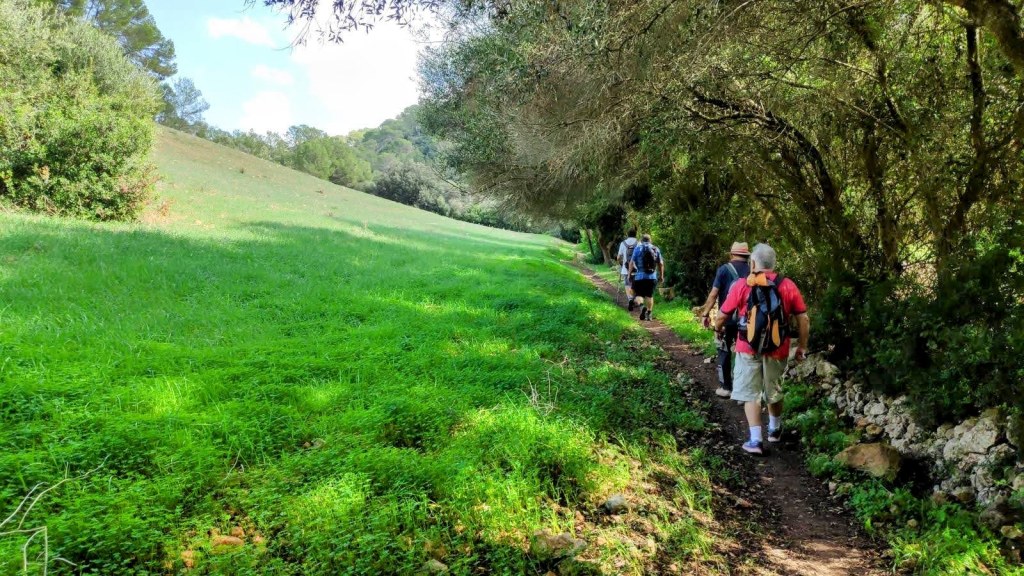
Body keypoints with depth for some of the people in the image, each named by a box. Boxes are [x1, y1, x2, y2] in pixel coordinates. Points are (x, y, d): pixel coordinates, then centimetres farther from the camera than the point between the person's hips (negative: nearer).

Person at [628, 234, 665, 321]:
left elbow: (632, 262, -5)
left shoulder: (638, 248, 0)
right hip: (652, 277, 2)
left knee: (639, 294, 5)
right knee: (649, 295, 12)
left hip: (639, 277, -2)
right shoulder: (656, 249, 8)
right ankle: (649, 314, 12)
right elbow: (661, 263, 9)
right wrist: (661, 276, 17)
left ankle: (642, 306, -23)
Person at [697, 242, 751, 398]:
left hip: (726, 318, -3)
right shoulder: (752, 271, 1)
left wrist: (706, 313, -4)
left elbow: (714, 294, -11)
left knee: (724, 352, 8)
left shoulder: (724, 269, -7)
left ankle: (726, 387, 10)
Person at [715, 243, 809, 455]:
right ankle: (775, 430, 41)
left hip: (748, 348, -2)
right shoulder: (788, 286, -2)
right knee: (774, 392, 21)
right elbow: (803, 319, -1)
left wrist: (718, 328, 21)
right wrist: (802, 346, 10)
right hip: (777, 349, 2)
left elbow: (722, 317, -1)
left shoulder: (742, 286, -7)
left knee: (750, 393, 6)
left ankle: (755, 440, -1)